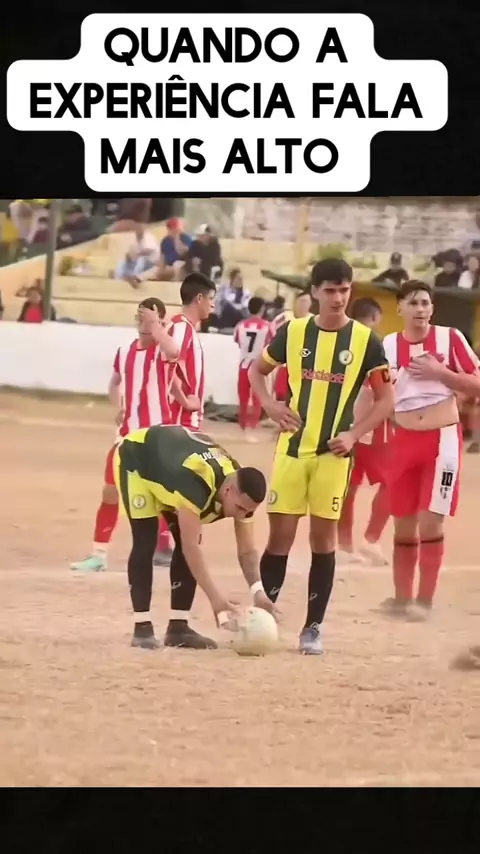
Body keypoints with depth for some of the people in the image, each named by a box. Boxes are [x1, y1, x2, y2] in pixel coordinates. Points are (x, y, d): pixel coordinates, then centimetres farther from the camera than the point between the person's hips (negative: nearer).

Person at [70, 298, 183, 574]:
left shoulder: (162, 351, -9)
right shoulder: (125, 351, 9)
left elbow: (173, 352, -37)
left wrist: (155, 323, -29)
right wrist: (118, 406, 8)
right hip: (128, 433, 6)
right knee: (110, 492, 5)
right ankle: (98, 554, 10)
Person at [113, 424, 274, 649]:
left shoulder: (241, 493, -22)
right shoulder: (196, 482, -45)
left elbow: (247, 550, -14)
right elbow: (190, 546, -43)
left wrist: (258, 592, -31)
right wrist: (215, 597, -46)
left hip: (171, 459, 7)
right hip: (136, 457, -7)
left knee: (186, 543, -3)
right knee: (146, 542, -17)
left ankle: (178, 626, 1)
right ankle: (142, 627, -13)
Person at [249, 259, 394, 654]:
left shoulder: (365, 340, -3)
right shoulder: (294, 332, 1)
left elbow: (386, 399, 0)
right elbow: (257, 370, 15)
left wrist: (354, 434, -11)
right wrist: (271, 405, -3)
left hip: (334, 452, -1)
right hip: (293, 447, 1)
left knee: (324, 536, 1)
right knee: (280, 534, 1)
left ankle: (313, 627, 8)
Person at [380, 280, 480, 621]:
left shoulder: (450, 338, -6)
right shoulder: (388, 345, 2)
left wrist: (439, 372, -17)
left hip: (442, 439, -3)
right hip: (404, 440, 3)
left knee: (431, 521, -8)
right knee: (403, 523, 8)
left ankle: (425, 599, 0)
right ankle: (402, 597, 19)